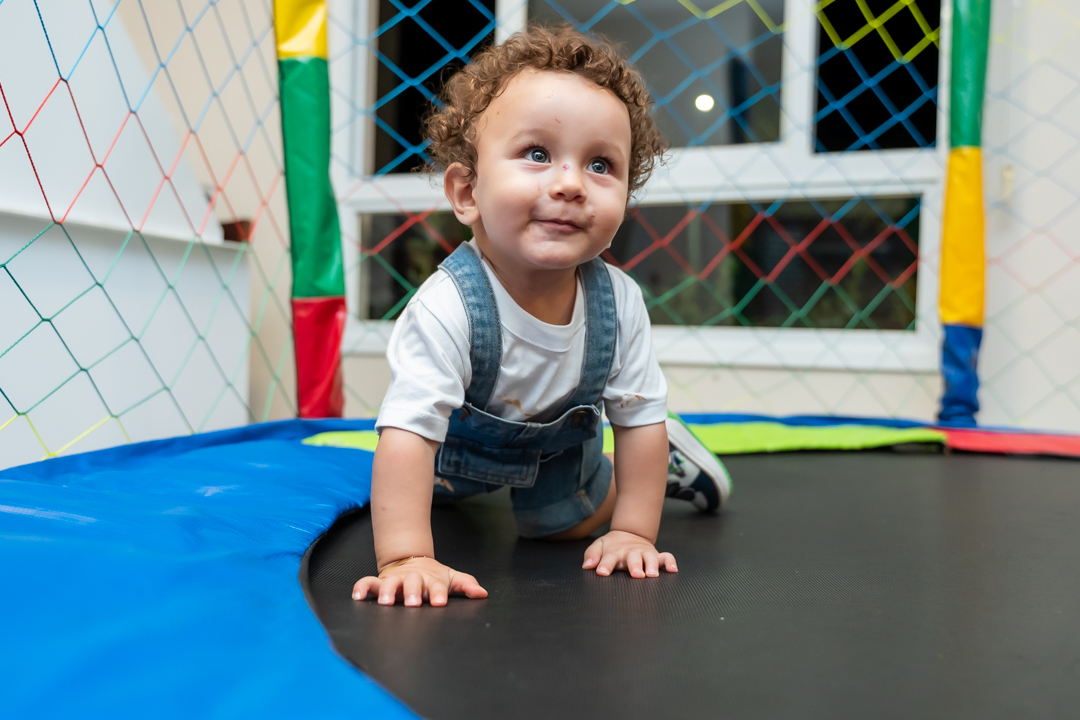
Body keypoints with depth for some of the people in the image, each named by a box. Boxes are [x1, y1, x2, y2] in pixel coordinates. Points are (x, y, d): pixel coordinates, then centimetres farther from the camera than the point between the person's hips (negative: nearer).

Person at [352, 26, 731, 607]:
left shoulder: (618, 302, -32)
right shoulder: (448, 308, -45)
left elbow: (641, 415, -20)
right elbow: (408, 432, -46)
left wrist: (632, 532, -21)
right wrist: (405, 559, -52)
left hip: (559, 442, 1)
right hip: (459, 443, -1)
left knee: (570, 525, 23)